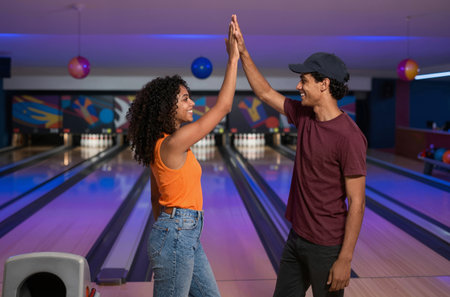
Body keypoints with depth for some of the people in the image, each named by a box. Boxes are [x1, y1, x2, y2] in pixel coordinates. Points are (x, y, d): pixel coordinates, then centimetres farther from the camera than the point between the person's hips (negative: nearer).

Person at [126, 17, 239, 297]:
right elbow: (223, 107, -19)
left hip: (186, 235, 10)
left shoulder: (161, 144, 8)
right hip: (176, 236, -10)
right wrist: (233, 59, -13)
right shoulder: (174, 143, -21)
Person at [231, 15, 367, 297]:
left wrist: (345, 260, -20)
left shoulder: (348, 137, -22)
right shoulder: (304, 116, 0)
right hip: (298, 237, 8)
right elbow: (266, 93, 14)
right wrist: (243, 52, 8)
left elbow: (357, 202, -20)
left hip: (326, 247, -8)